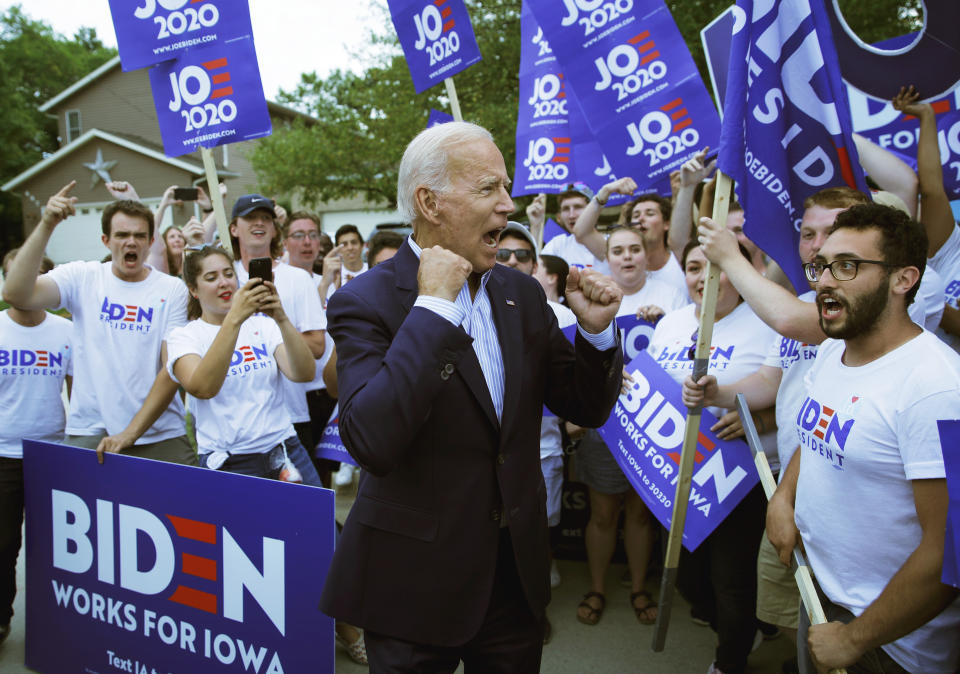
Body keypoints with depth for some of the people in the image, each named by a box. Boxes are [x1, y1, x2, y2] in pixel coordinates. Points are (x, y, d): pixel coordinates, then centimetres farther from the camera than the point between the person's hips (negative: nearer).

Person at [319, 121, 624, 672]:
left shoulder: (522, 293, 3)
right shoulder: (366, 302, -14)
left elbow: (586, 409, 6)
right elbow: (371, 441, -28)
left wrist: (596, 330, -12)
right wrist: (433, 306, -26)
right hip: (416, 582, -5)